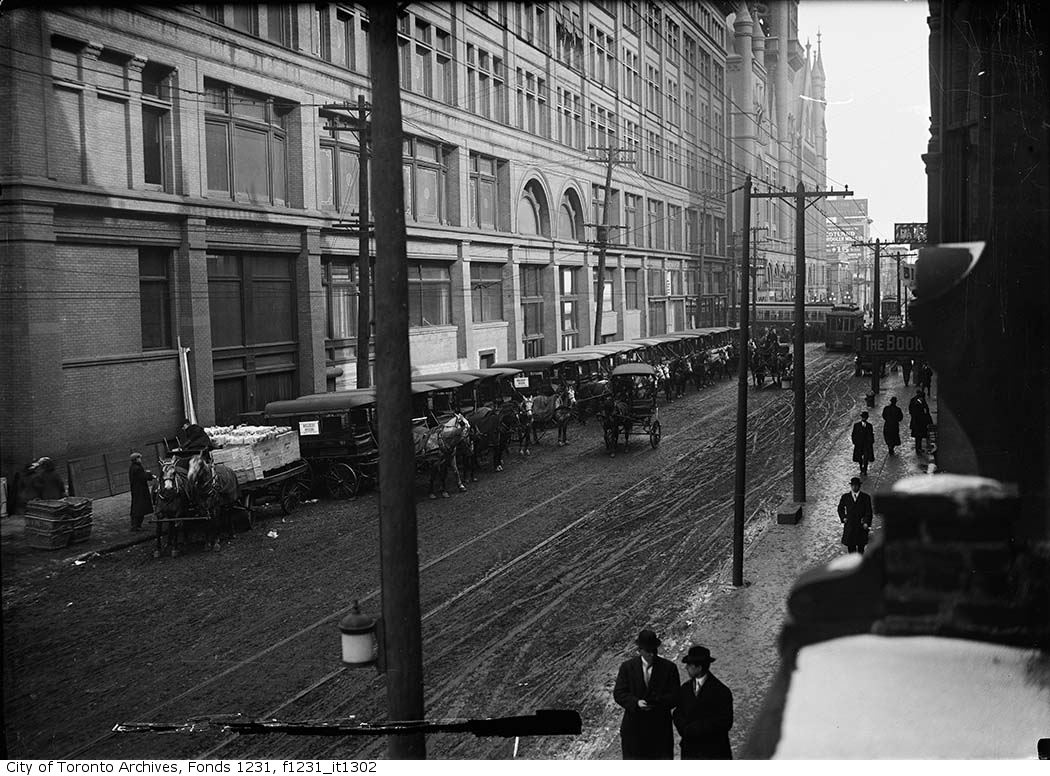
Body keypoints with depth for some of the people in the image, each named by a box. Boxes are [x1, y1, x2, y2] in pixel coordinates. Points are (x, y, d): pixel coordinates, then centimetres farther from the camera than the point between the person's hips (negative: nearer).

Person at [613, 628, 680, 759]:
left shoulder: (669, 668, 3)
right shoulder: (627, 667, 5)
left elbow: (674, 696, -3)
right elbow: (618, 694, -1)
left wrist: (657, 702, -22)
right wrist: (636, 702, -20)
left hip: (660, 728, 0)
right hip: (634, 729, 0)